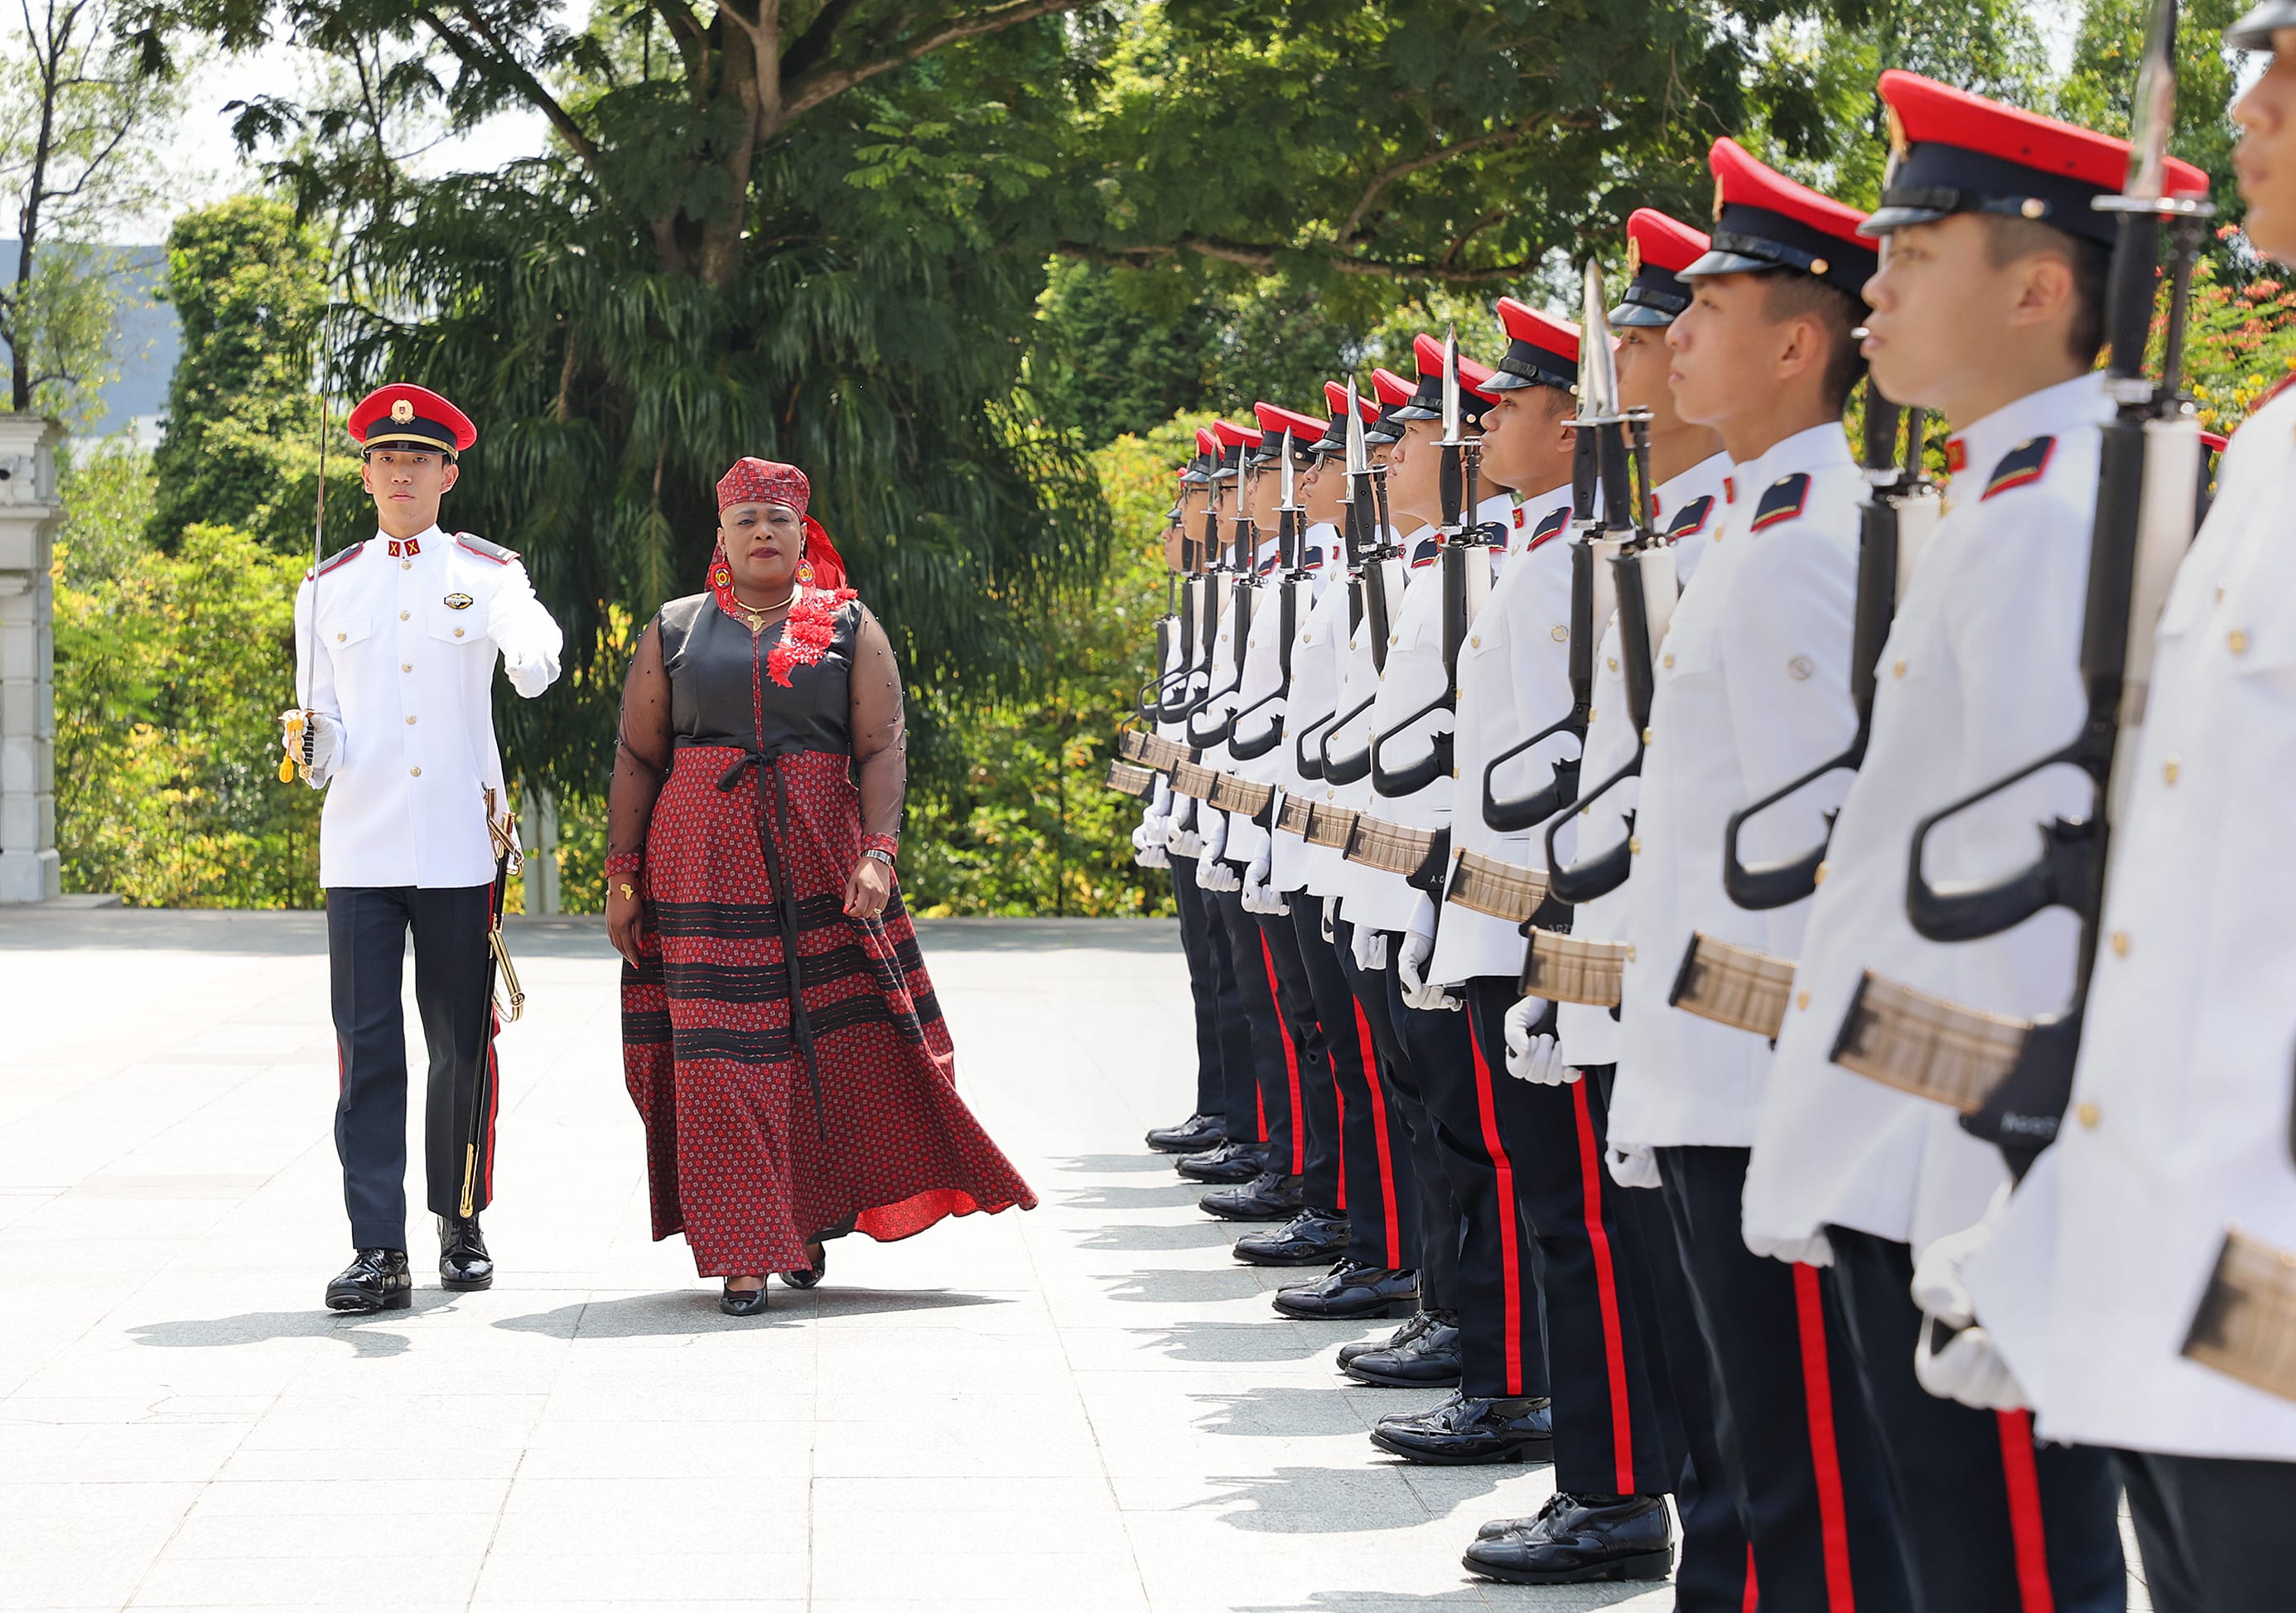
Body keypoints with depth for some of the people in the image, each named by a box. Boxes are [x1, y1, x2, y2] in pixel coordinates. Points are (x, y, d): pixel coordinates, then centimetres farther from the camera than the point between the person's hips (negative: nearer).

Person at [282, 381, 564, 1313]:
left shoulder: (488, 574, 4)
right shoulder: (327, 590, 11)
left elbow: (532, 665, -17)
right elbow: (326, 738, 13)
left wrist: (532, 656, -41)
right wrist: (310, 745, -10)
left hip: (461, 846, -1)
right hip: (360, 845, 1)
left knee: (461, 1042, 6)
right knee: (366, 1047, -5)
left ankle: (461, 1226, 21)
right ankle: (378, 1252, -6)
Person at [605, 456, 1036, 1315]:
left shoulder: (849, 627, 8)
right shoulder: (674, 630, 10)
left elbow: (882, 746, -1)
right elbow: (637, 756, 9)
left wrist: (878, 853, -15)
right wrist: (622, 874, 2)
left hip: (821, 867, 0)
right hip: (705, 869, 0)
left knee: (836, 1040, 1)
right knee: (724, 1053, -4)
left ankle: (813, 1215, 22)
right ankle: (745, 1252, 0)